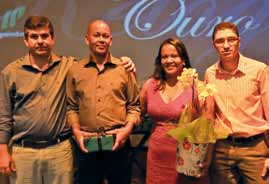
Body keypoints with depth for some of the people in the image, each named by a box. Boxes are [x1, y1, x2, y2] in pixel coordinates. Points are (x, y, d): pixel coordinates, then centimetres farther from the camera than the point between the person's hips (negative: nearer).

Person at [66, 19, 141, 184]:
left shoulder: (124, 68, 3)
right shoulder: (75, 71, 6)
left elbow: (134, 105, 4)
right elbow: (71, 107, 9)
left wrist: (128, 128, -9)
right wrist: (76, 130, -5)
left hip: (118, 142, 0)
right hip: (86, 143, 1)